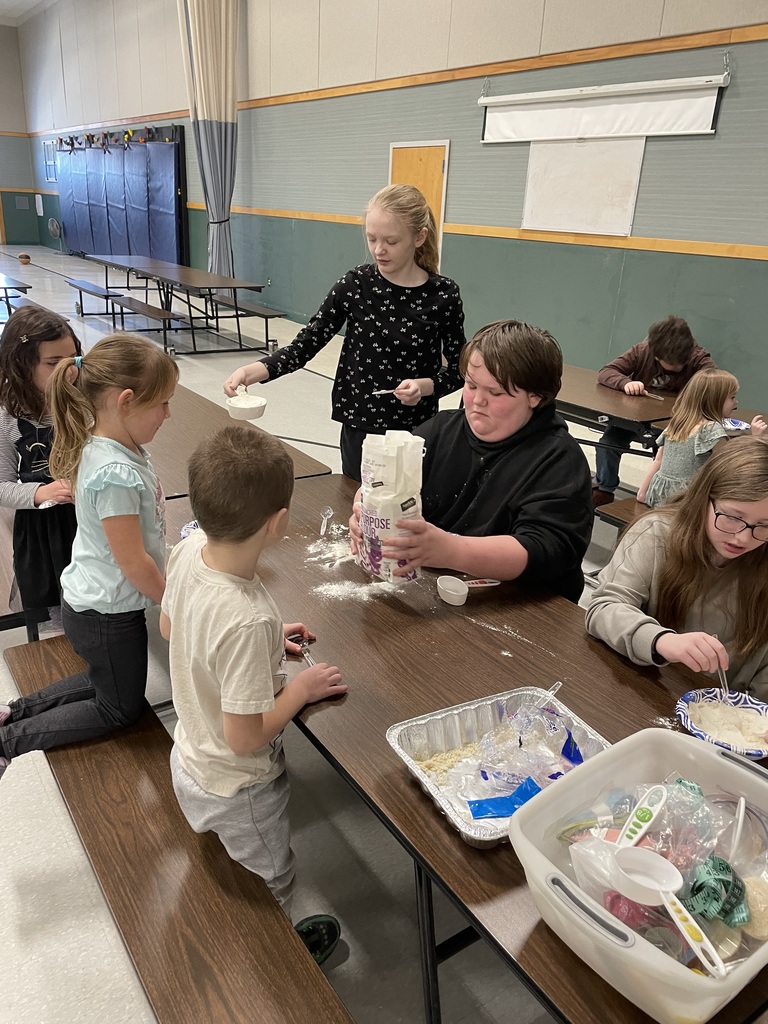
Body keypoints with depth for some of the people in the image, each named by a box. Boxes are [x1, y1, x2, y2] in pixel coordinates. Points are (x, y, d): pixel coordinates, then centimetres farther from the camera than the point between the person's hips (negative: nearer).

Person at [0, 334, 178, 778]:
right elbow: (132, 562, -26)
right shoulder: (116, 474, -32)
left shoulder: (115, 447, -3)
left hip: (89, 602, 9)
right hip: (108, 615, -9)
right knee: (122, 707, 15)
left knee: (108, 681, 31)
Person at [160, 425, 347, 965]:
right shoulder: (249, 620, -42)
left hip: (189, 760, 7)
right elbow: (245, 736, -32)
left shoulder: (187, 552, -19)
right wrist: (302, 687, -17)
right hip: (237, 788, -7)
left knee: (228, 867, 35)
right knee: (272, 884, 25)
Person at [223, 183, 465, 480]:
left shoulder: (443, 295, -8)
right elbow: (306, 344, -8)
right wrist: (253, 371, -23)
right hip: (360, 428, 1)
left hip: (415, 433, -1)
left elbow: (458, 369, 1)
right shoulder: (355, 285, -6)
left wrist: (425, 386, -19)